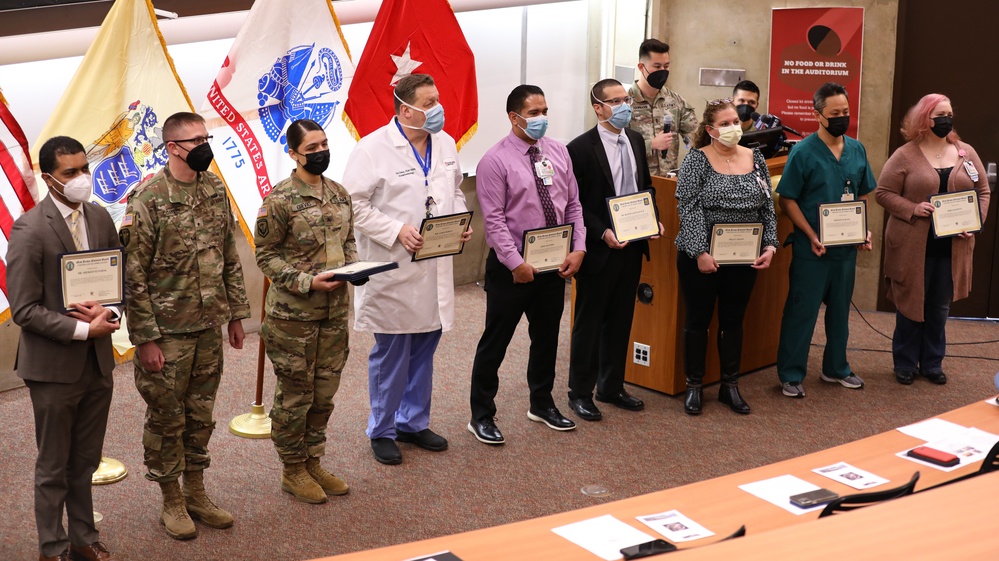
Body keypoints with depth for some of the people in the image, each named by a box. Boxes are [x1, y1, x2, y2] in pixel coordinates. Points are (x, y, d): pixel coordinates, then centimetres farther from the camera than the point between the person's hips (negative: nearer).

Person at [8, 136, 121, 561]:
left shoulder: (100, 219, 2)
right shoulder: (30, 230, -16)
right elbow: (24, 309, -15)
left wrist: (109, 312, -10)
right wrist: (83, 330, -19)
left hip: (98, 362, 5)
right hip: (54, 366, -5)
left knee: (86, 462, 18)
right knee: (54, 468, 10)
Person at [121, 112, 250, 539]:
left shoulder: (215, 189, 4)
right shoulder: (148, 199, -15)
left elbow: (229, 257, 13)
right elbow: (133, 274, -14)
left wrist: (236, 312, 11)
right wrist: (145, 338, -15)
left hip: (209, 327, 6)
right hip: (167, 331, -6)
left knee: (200, 414, 16)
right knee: (167, 418, 8)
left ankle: (196, 493, 30)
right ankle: (172, 501, 22)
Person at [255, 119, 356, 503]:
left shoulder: (339, 194, 7)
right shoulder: (280, 199, -13)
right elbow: (266, 256, -11)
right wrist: (308, 282, -21)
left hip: (334, 311, 7)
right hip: (293, 315, -6)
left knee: (324, 393, 15)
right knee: (295, 395, 5)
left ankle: (312, 462, 30)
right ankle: (293, 471, 20)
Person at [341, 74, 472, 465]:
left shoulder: (445, 144, 8)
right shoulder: (373, 149, -13)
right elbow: (354, 204, -14)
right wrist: (397, 231, -22)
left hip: (436, 268, 6)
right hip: (393, 269, -6)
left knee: (424, 350, 16)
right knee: (390, 353, 3)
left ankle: (413, 422, 31)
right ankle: (382, 431, 18)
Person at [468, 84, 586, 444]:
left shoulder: (558, 153, 5)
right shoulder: (495, 160, -12)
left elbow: (573, 205, 8)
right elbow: (494, 219, -16)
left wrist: (578, 249, -3)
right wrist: (517, 263, -20)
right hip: (512, 266, -6)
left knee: (547, 336, 18)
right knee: (495, 341, 4)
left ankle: (542, 404, 36)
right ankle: (481, 416, 16)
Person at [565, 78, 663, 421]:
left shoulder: (636, 141, 8)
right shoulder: (581, 148, -13)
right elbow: (574, 203, -13)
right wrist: (602, 233, -22)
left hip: (632, 247, 6)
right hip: (599, 249, -6)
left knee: (620, 320, 15)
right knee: (589, 322, 5)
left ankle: (612, 387, 28)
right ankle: (580, 393, 16)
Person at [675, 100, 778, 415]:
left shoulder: (755, 159, 6)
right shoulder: (697, 160, -8)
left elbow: (767, 207, 8)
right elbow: (688, 208, -14)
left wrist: (770, 245, -3)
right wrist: (700, 252, -20)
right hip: (701, 256, -4)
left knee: (733, 320, 12)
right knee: (698, 320, 7)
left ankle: (730, 386, 23)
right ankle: (694, 386, 18)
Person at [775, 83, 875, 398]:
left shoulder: (857, 150, 5)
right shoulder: (804, 152, -12)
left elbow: (862, 195, 14)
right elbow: (787, 200, -10)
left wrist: (865, 230, 0)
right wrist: (812, 236, -17)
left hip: (847, 245, 6)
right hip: (812, 247, -5)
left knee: (840, 309, 16)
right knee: (802, 311, 1)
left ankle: (836, 368, 31)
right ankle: (791, 375, 10)